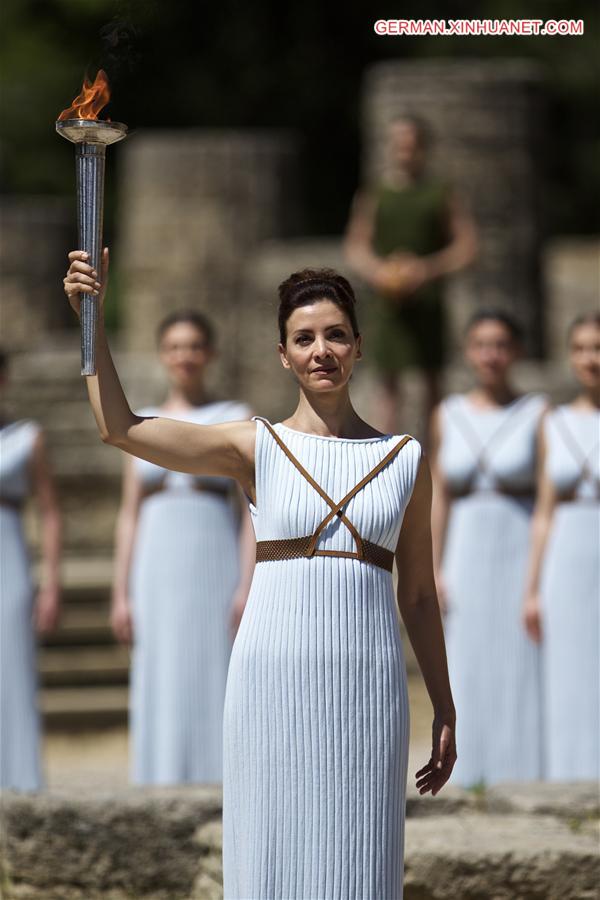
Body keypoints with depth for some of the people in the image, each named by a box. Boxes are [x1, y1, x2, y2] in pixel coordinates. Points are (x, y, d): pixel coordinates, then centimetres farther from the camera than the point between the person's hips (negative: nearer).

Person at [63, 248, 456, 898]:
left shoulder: (404, 459, 9)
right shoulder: (255, 448, 4)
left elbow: (418, 597, 13)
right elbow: (119, 427, -5)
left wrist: (444, 712, 13)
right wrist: (91, 317, -11)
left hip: (367, 690, 1)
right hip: (273, 682, -1)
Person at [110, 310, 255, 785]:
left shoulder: (237, 420, 2)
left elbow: (253, 511, -3)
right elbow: (130, 515, 11)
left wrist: (247, 586, -13)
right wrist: (121, 594, 4)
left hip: (215, 568, -3)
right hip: (158, 571, 3)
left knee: (216, 694, -5)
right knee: (160, 698, 2)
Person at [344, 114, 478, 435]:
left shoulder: (442, 194, 3)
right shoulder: (374, 196, 6)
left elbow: (467, 244, 0)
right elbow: (355, 246, 6)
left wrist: (428, 269, -15)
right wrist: (377, 271, -15)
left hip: (427, 298, 0)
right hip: (388, 300, 0)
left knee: (432, 378, 6)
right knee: (389, 379, -3)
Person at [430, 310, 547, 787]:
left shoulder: (538, 413, -2)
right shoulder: (449, 416, 9)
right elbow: (439, 496, 10)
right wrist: (433, 570, 2)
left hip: (521, 555, -3)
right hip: (465, 560, 3)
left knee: (521, 675, -4)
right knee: (467, 677, 3)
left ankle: (525, 781, 1)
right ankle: (471, 788, 8)